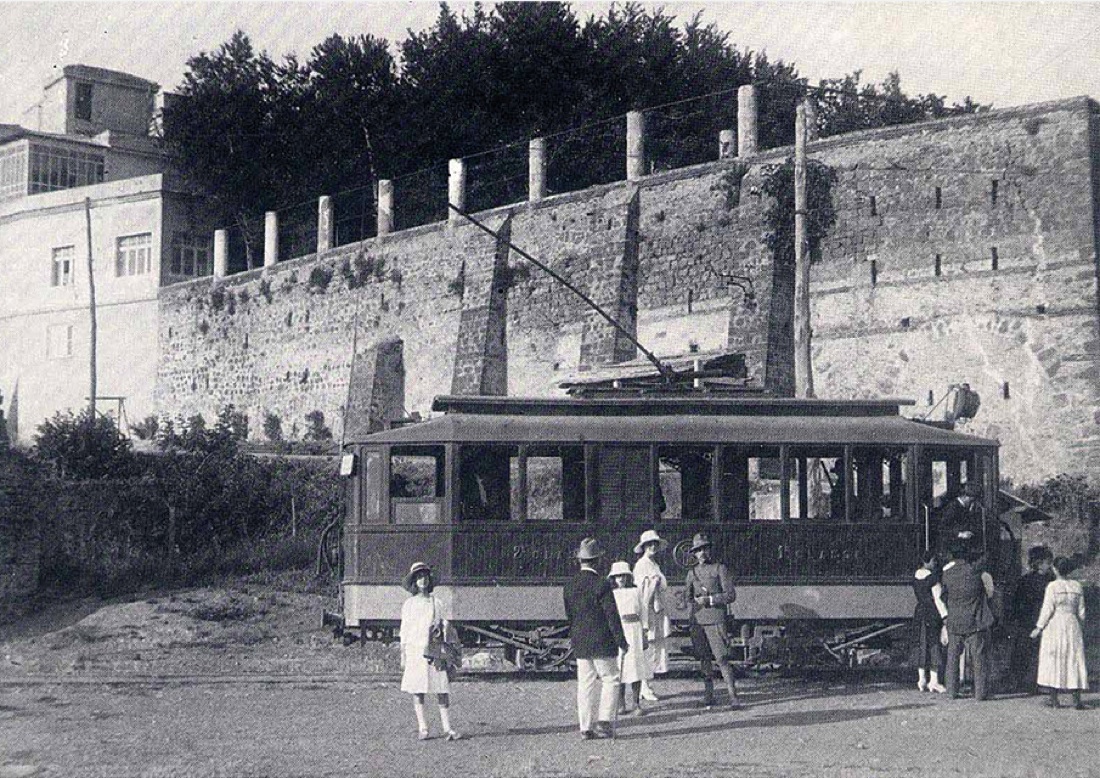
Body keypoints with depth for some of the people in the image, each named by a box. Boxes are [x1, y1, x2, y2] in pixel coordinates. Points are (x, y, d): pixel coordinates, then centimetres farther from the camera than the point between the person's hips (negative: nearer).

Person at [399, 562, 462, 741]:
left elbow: (447, 625, 9)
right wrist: (403, 656, 7)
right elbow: (404, 632, 11)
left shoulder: (437, 602, 7)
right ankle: (422, 728, 5)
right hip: (414, 651, 1)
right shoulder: (408, 605, 9)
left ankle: (447, 728, -3)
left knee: (442, 690, -5)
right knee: (416, 691, -1)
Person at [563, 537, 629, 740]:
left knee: (585, 683, 9)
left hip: (579, 643, 5)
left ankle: (586, 727, 8)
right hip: (602, 642, -5)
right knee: (610, 679, 6)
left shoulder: (570, 585, 3)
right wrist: (621, 641, -6)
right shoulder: (602, 584, -15)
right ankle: (604, 722, -2)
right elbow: (612, 616, -13)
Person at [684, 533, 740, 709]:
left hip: (715, 620, -5)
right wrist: (695, 600, -1)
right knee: (703, 658, 9)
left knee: (722, 658, -11)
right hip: (696, 620, 5)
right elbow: (688, 597, 21)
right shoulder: (692, 572, 14)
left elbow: (731, 595, -3)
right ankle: (708, 694, 18)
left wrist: (709, 600, -12)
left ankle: (733, 696, -10)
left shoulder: (720, 568, 1)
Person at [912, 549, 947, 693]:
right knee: (935, 645, -1)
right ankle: (934, 681, 0)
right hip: (933, 613, -7)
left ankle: (922, 680, 15)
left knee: (922, 645, 12)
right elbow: (937, 599, -16)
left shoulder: (916, 575, 7)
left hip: (919, 611, 7)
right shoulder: (932, 577, -16)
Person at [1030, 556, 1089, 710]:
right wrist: (1079, 627, 19)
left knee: (1053, 660, 4)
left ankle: (1054, 699, 6)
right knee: (1074, 661, 5)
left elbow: (1047, 609, -11)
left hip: (1055, 624, -4)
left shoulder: (1053, 586, -10)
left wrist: (1039, 628, -4)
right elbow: (1081, 611, 8)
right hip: (1072, 624, 4)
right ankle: (1077, 699, 0)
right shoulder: (1077, 586, 5)